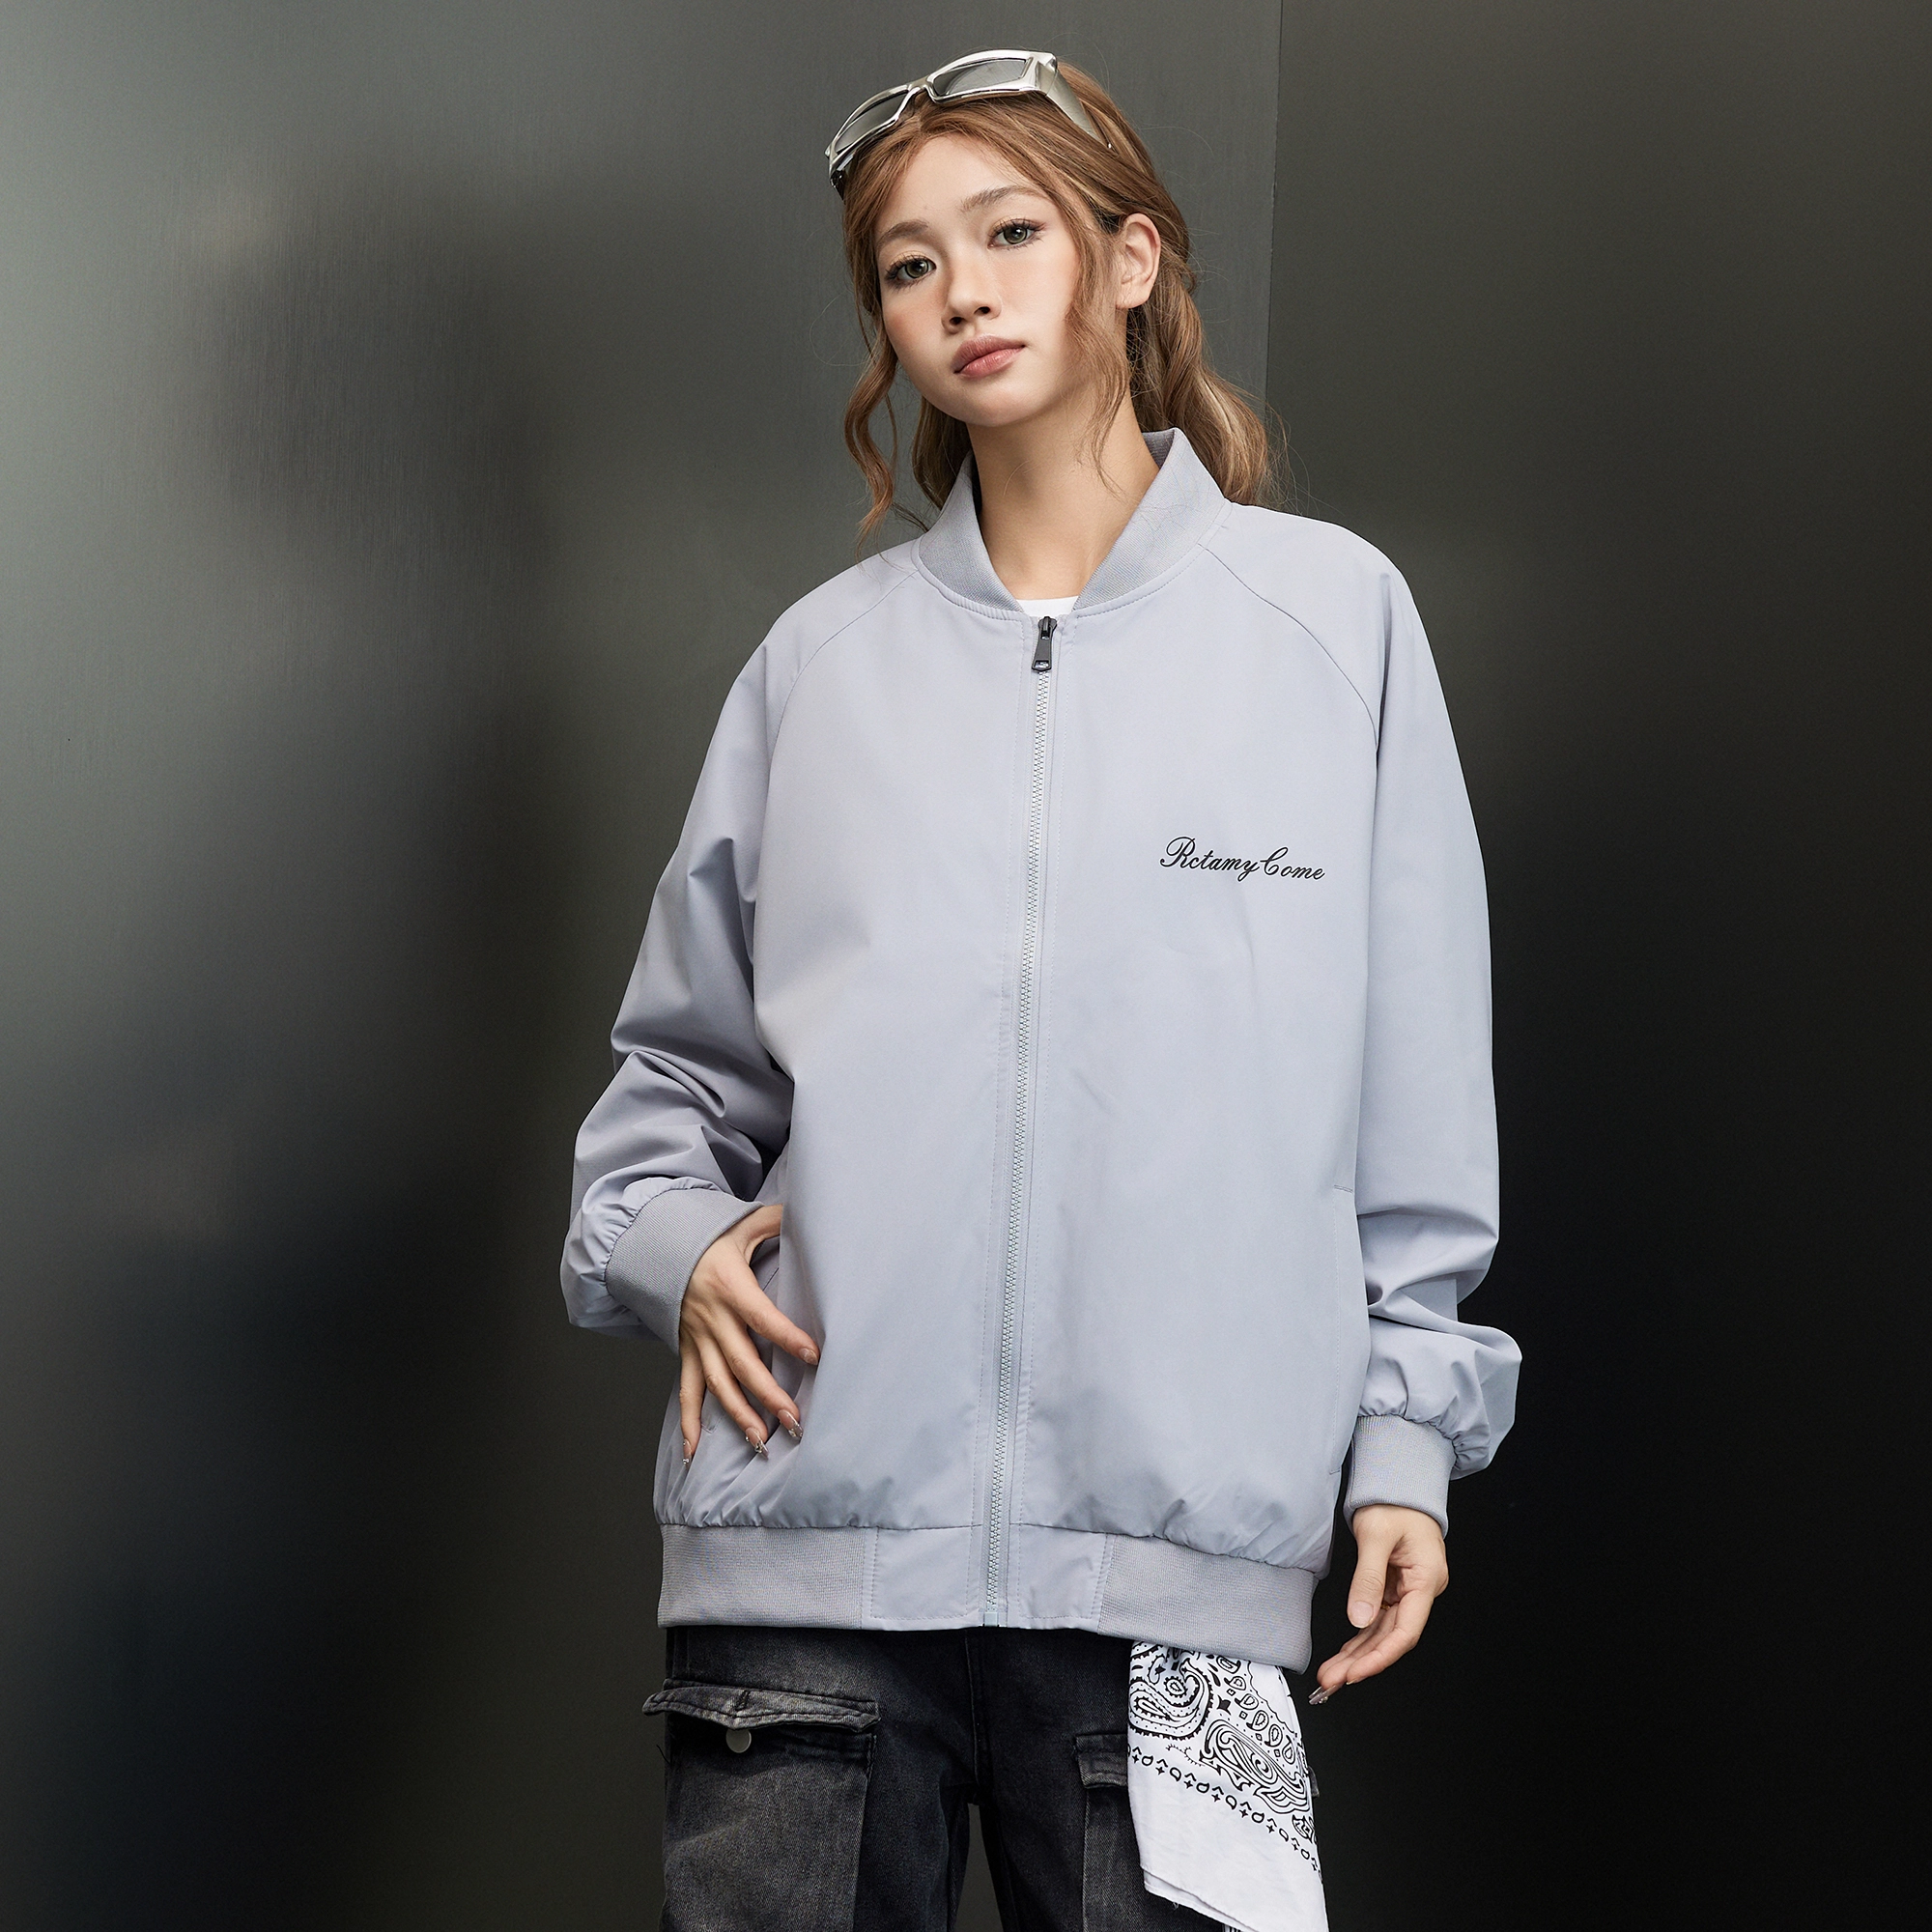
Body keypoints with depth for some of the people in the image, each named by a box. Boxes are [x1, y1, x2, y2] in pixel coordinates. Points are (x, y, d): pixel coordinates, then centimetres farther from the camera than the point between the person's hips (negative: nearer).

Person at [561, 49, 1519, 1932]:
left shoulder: (1335, 615, 6)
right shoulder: (821, 659, 10)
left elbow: (1412, 1091, 6)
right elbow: (678, 1054, 18)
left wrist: (1404, 1439, 4)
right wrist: (674, 1241, -2)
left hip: (1174, 1538, -1)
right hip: (804, 1539, 2)